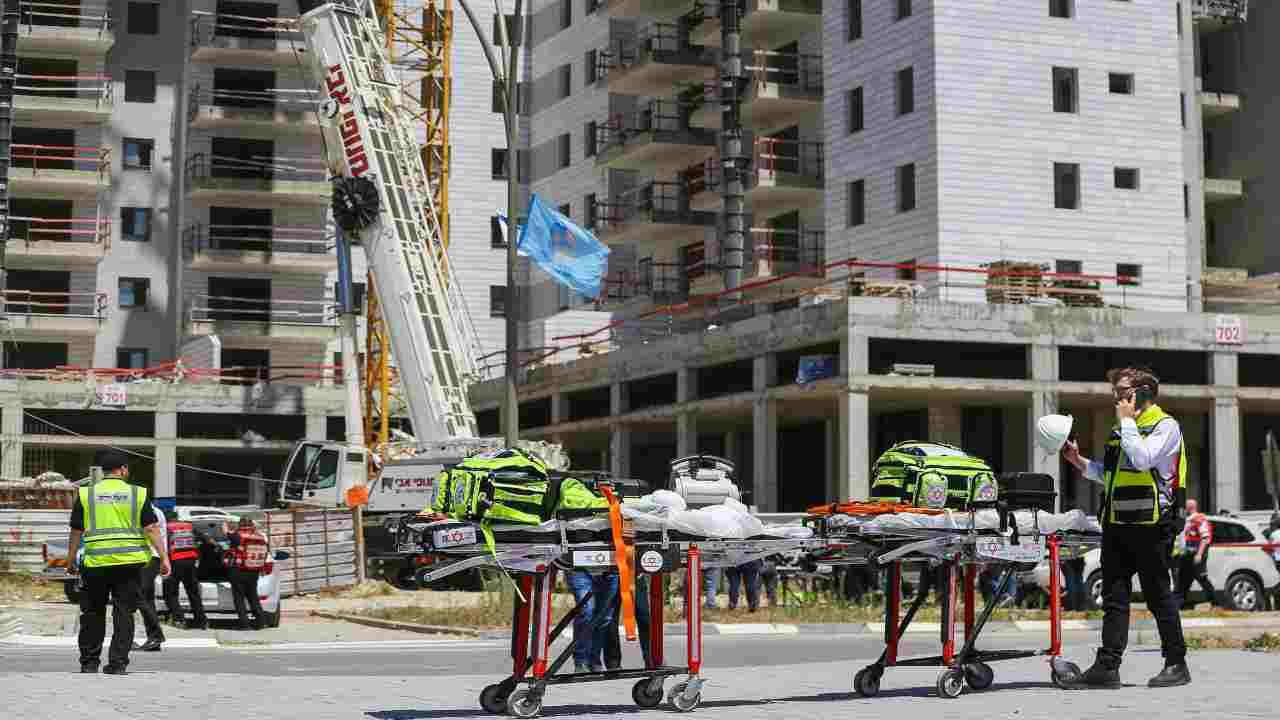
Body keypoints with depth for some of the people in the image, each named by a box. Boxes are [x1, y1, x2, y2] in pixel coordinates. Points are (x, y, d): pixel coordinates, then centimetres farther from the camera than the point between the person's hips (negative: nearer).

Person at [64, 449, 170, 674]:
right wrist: (164, 557, -1)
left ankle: (89, 662, 18)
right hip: (129, 562, -1)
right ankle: (117, 664, 1)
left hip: (96, 562, 1)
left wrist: (70, 559, 16)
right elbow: (151, 529, -3)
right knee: (124, 613, 4)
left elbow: (76, 531, 6)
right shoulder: (138, 494, 2)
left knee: (93, 613, 13)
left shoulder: (86, 494, 4)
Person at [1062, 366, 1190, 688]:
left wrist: (1127, 421, -11)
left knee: (1158, 595, -1)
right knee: (1114, 596, 3)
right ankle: (1108, 665, 2)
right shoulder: (1121, 429, 22)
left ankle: (1177, 664, 9)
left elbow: (1142, 459, -21)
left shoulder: (1165, 426, -4)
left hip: (1150, 525, -8)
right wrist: (1079, 461, 14)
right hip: (1116, 524, 8)